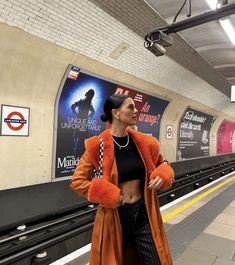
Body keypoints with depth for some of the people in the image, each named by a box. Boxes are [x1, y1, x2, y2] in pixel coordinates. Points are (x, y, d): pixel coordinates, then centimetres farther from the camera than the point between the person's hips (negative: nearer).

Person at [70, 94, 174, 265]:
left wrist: (162, 176, -9)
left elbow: (162, 164, 13)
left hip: (143, 213, 3)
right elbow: (77, 181, -8)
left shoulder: (143, 142, -2)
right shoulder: (98, 146, -14)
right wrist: (107, 195, -17)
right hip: (115, 215, -3)